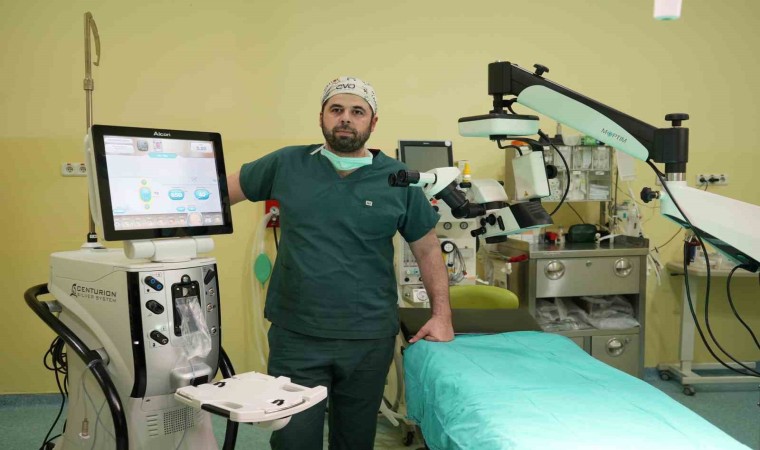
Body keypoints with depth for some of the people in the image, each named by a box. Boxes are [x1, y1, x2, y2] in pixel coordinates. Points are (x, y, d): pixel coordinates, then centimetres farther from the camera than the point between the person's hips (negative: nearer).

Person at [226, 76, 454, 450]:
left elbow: (428, 250, 7)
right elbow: (224, 191, 11)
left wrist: (441, 314, 1)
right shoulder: (286, 165, 1)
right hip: (295, 336, 0)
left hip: (370, 339, 1)